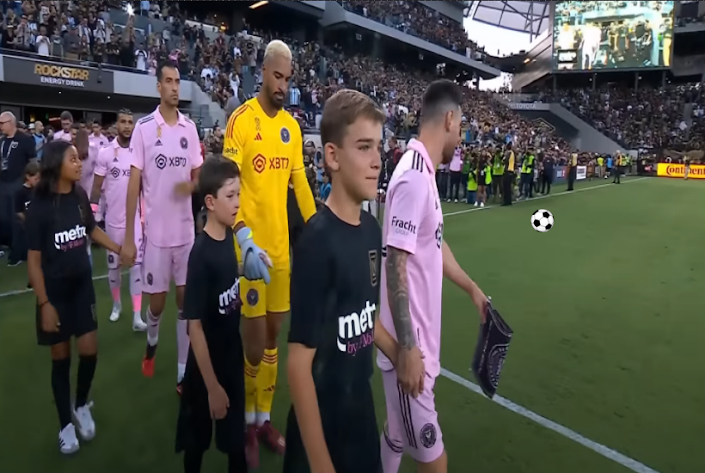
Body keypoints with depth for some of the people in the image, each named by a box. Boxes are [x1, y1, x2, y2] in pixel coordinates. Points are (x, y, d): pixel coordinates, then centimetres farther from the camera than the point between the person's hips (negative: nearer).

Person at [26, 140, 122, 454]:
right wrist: (44, 304, -15)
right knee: (61, 358, 8)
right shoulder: (39, 207, -16)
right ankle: (65, 424, 26)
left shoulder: (80, 196, -4)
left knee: (89, 351, 5)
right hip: (54, 289, -3)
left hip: (82, 284, 4)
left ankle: (82, 406, 32)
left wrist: (118, 248, 7)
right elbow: (34, 260, -13)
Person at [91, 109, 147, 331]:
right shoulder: (105, 153, -5)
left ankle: (137, 316, -1)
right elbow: (97, 187, -2)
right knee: (113, 264, 12)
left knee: (137, 263, -3)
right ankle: (116, 304, 33)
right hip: (113, 218, 0)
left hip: (135, 217, 0)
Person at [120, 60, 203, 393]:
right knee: (157, 301, 8)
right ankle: (151, 341, 41)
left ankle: (183, 371, 18)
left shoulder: (190, 127, 6)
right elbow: (134, 183, -5)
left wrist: (191, 186, -11)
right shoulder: (143, 127, -5)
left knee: (186, 299, 6)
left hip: (186, 230, 3)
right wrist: (128, 238, -6)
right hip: (155, 231, -3)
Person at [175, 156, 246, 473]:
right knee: (198, 438, 19)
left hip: (233, 357, 5)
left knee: (235, 435, 21)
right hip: (206, 366, -5)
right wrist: (212, 386, -17)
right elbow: (194, 326, -21)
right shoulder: (201, 255, -24)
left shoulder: (230, 238, -5)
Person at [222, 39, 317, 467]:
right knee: (255, 340, 1)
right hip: (252, 246, -5)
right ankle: (248, 420, 28)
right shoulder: (241, 120, -8)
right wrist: (245, 241, -27)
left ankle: (265, 418, 33)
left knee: (274, 336, 14)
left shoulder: (293, 126, 11)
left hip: (282, 244, 6)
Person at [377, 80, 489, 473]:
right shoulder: (414, 177, -21)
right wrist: (407, 347, -20)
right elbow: (395, 265, -23)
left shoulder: (426, 174, 9)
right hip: (410, 346, -9)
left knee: (399, 436, 22)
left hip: (421, 340, 9)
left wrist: (472, 288, 30)